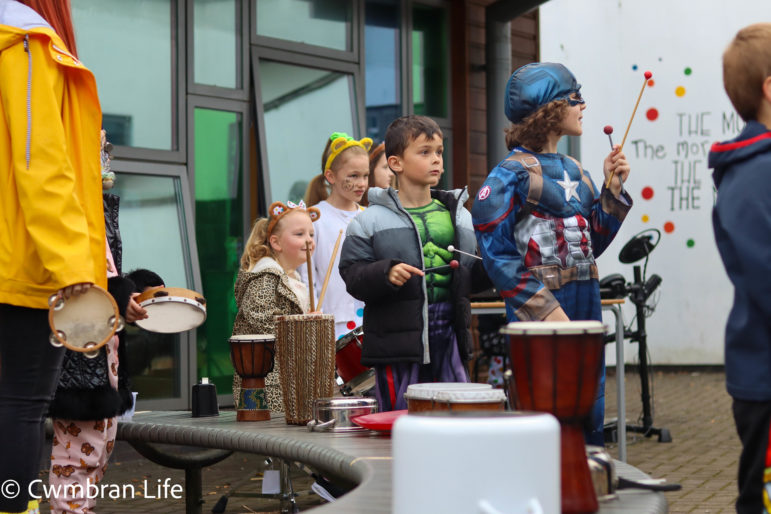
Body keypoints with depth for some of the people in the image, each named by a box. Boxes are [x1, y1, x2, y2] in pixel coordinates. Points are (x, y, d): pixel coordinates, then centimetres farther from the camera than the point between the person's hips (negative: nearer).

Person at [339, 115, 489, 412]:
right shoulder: (372, 220, -1)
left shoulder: (460, 216, 13)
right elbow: (352, 275, -5)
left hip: (449, 336, 4)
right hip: (397, 340, -4)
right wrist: (385, 273, -22)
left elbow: (475, 277, 17)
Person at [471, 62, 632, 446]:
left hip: (585, 308, 8)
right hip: (540, 315, -8)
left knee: (589, 424, 11)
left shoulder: (572, 169, 15)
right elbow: (497, 254, -14)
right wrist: (545, 310, -19)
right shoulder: (513, 174, -9)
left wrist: (612, 188, 7)